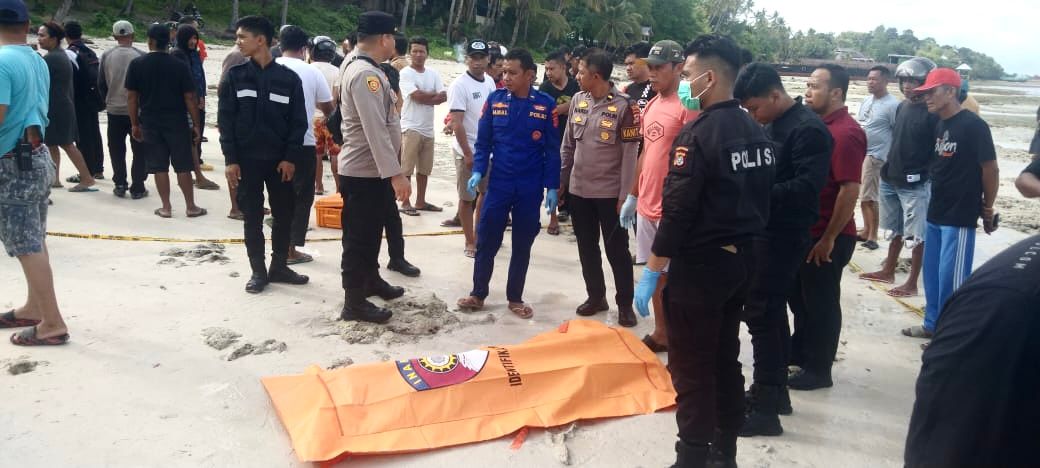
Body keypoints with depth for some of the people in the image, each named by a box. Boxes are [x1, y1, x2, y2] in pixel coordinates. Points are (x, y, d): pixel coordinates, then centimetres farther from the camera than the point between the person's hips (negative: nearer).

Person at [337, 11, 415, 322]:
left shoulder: (362, 67, 10)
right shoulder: (365, 74, -22)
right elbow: (375, 130, -29)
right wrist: (395, 174, -30)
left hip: (372, 170, 10)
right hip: (365, 172, -10)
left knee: (371, 231, 24)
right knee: (359, 236, 1)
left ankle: (371, 280, 41)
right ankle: (354, 303, 12)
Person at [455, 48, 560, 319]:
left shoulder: (546, 105, -5)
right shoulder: (495, 100, -2)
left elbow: (552, 150, -2)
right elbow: (483, 142, 3)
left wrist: (552, 187, -5)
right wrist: (478, 171, -11)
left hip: (530, 189, -1)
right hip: (498, 185, 1)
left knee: (522, 246, 11)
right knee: (486, 242, 5)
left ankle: (515, 298, 24)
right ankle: (478, 294, 21)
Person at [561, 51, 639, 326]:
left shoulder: (624, 106, -12)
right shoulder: (578, 100, 4)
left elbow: (630, 154, -12)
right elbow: (568, 145, 11)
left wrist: (625, 195, -13)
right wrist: (560, 181, 10)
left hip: (610, 192, -5)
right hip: (579, 189, 5)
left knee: (617, 250, 4)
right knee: (587, 247, 14)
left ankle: (625, 304, 18)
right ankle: (596, 296, 29)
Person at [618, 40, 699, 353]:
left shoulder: (689, 107, -14)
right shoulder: (651, 106, 12)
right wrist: (633, 196, 20)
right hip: (647, 205, 8)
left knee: (674, 275, 0)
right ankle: (660, 333, 30)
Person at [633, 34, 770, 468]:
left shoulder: (697, 134, -18)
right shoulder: (758, 133, 7)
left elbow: (678, 211, -20)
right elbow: (761, 198, 12)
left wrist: (651, 271, -16)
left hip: (700, 264, -8)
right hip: (743, 260, 8)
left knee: (691, 367, 2)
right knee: (725, 358, 18)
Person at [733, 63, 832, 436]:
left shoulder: (808, 130, -16)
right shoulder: (772, 125, 12)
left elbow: (807, 187, -24)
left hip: (784, 236, -9)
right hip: (766, 231, 9)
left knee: (761, 314, -7)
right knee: (771, 312, 16)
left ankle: (765, 408, 2)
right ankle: (774, 391, 29)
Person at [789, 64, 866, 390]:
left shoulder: (846, 133, -20)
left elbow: (850, 190, -23)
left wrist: (829, 238, -20)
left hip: (827, 237, -9)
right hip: (806, 230, 9)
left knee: (821, 303, 5)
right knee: (799, 296, 21)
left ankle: (818, 370, 19)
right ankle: (799, 351, 38)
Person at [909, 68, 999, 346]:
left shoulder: (973, 125, -14)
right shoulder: (937, 125, 9)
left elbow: (990, 169, -10)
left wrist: (987, 209, -3)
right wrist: (934, 200, 12)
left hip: (960, 216, -8)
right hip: (936, 213, 8)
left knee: (951, 277, -3)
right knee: (932, 272, 16)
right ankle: (933, 324, 29)